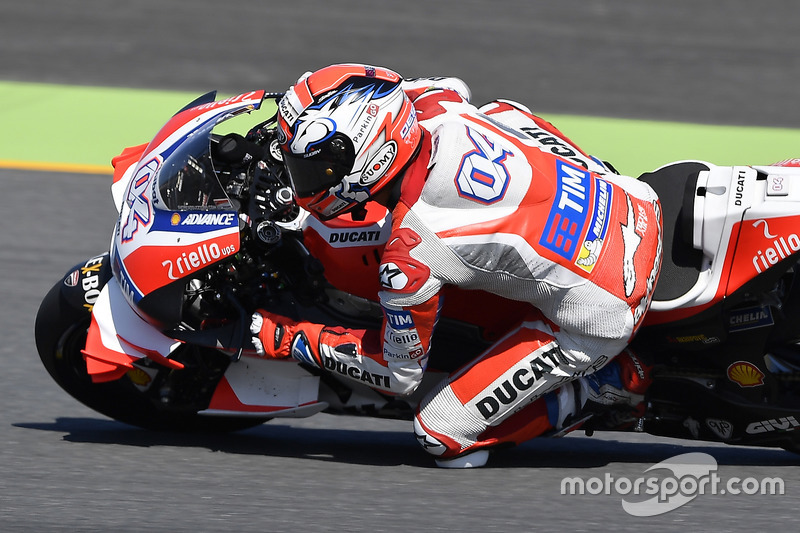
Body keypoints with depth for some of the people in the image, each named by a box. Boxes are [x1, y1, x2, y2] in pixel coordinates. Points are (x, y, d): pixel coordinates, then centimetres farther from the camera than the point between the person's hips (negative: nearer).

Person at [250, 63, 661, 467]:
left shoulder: (409, 258, -26)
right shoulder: (437, 108, -10)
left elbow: (401, 373, -8)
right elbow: (455, 86, 20)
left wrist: (285, 340, -1)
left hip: (597, 316, -7)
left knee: (443, 433, 2)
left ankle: (615, 379, 6)